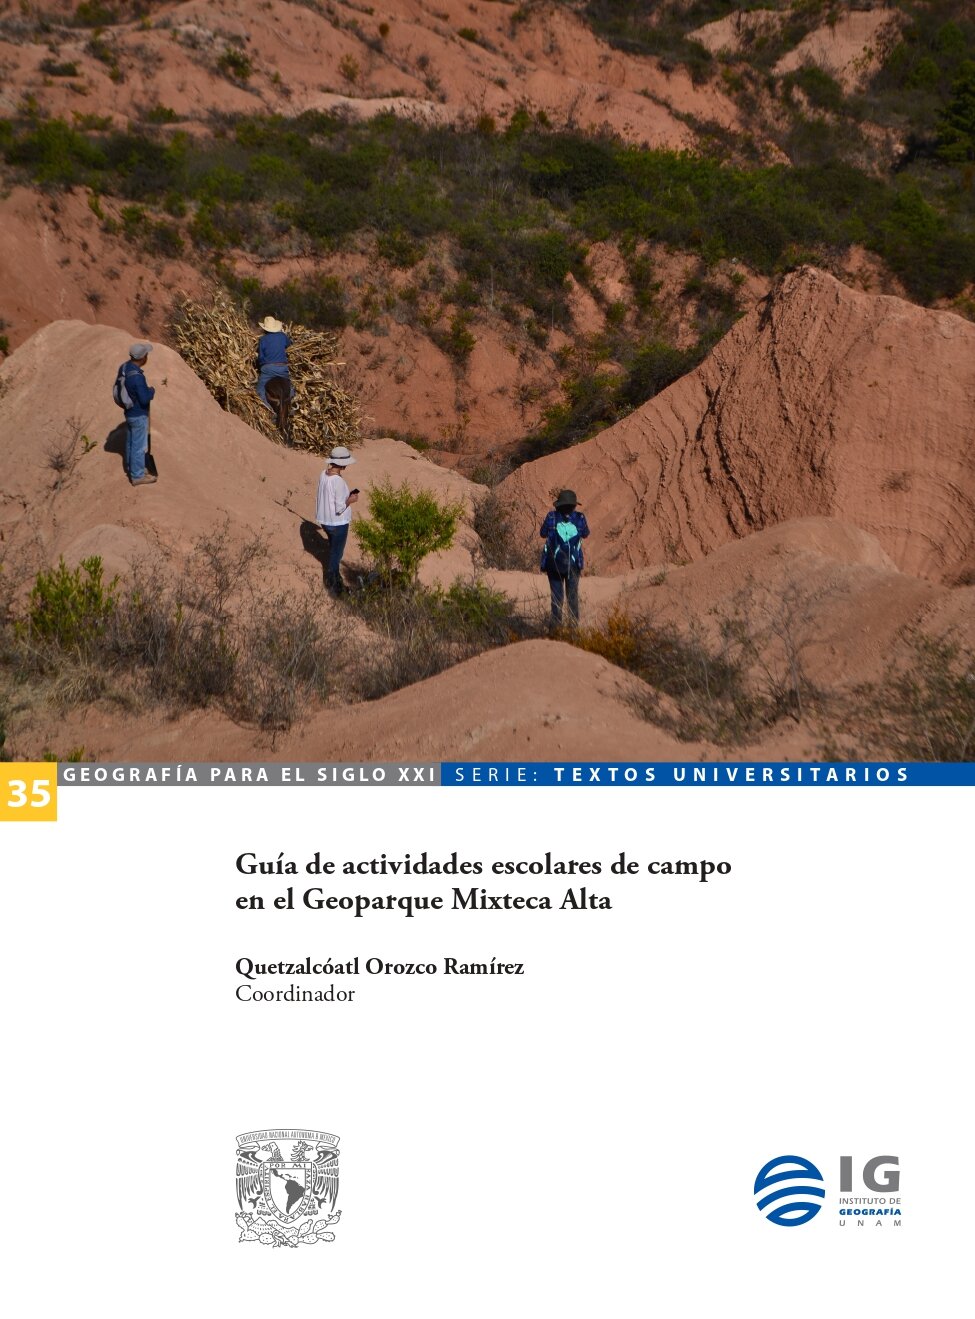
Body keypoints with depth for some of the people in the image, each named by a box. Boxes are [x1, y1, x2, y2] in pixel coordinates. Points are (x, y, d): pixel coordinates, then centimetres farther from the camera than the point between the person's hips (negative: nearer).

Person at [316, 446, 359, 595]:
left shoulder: (324, 474, -4)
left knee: (333, 549, 29)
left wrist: (346, 495, 9)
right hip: (338, 523, -8)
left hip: (324, 520, 8)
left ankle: (334, 576, 47)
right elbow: (340, 508, -26)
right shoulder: (338, 481, -28)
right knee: (336, 553, 11)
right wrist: (350, 500, -10)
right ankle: (333, 585, 25)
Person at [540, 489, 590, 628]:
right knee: (573, 596, 12)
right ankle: (573, 626, 10)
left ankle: (556, 627, 1)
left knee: (557, 596, 6)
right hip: (573, 564, 1)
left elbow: (543, 534, 5)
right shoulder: (580, 518, -6)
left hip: (554, 564, -1)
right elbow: (585, 534, 12)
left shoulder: (552, 517, -9)